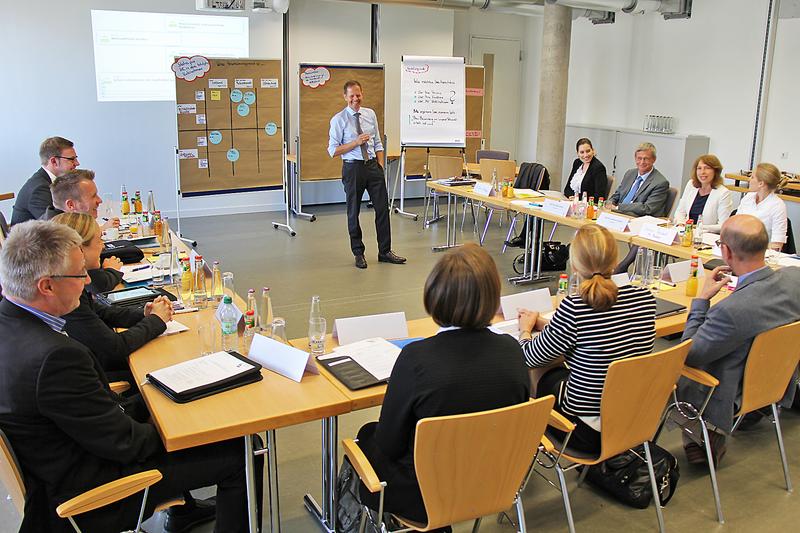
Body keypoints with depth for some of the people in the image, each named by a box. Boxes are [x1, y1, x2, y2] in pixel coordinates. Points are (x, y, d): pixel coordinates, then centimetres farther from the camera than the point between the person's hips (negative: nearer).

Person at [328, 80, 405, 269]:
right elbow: (333, 150, -9)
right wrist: (356, 142, -18)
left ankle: (385, 252, 15)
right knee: (353, 212, 6)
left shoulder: (370, 114, 8)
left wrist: (381, 166, 3)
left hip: (373, 165, 4)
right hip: (353, 168, -4)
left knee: (382, 208, 4)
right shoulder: (338, 120, -6)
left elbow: (377, 143, 12)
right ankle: (358, 253, 21)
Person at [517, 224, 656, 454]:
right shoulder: (644, 298, -8)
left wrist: (525, 330, 14)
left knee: (548, 379, 25)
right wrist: (545, 324, 19)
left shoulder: (573, 308, -26)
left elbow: (534, 358, -8)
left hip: (590, 433, -5)